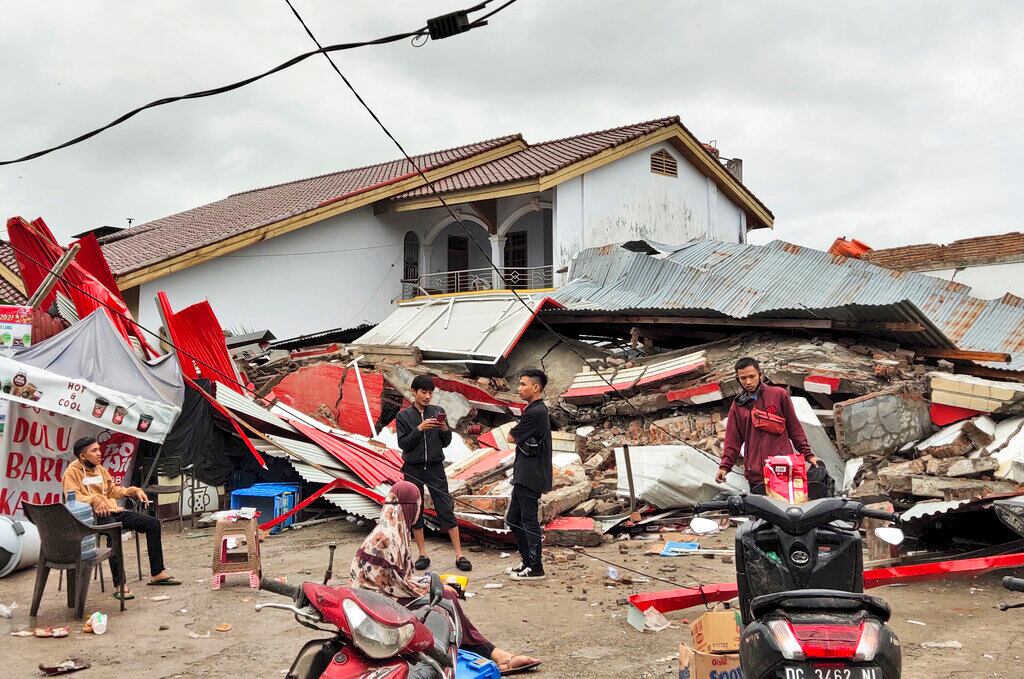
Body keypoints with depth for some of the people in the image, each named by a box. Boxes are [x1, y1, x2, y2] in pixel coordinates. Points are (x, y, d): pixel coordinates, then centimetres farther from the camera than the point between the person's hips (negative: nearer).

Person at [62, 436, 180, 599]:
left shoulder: (100, 469, 18)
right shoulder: (72, 472, -4)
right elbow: (73, 498, -17)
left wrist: (134, 491, 11)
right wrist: (95, 500, -32)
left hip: (113, 511, 8)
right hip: (94, 515, -8)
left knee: (153, 523, -3)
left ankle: (157, 573, 3)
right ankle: (119, 585, -40)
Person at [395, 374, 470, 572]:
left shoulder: (438, 412, 3)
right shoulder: (404, 416, 0)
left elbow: (446, 443, 6)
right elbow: (403, 444, -8)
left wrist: (445, 429, -15)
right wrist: (420, 428, -20)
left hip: (435, 469, 0)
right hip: (413, 470, 0)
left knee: (446, 511, -2)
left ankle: (459, 555, -1)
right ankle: (423, 554, 16)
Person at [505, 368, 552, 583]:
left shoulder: (535, 413, -18)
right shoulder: (537, 410, 15)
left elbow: (511, 438, -11)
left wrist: (514, 431, 6)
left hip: (530, 477, -10)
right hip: (524, 476, 10)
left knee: (529, 521, -3)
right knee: (513, 519, 16)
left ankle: (535, 568, 4)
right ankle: (527, 561, 25)